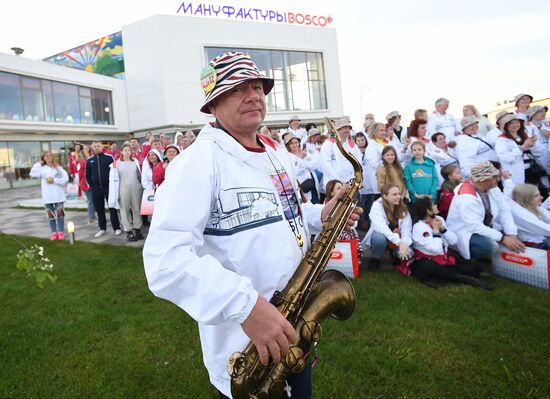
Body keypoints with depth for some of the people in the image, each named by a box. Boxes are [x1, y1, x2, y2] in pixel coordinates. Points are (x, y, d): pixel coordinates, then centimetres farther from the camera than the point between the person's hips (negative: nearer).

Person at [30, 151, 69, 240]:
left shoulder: (58, 167, 7)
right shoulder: (41, 168, 9)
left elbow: (65, 178, -3)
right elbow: (33, 174, -10)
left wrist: (54, 180, -12)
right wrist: (38, 164, -2)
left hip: (58, 194, -1)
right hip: (47, 195, 1)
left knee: (60, 212, 1)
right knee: (50, 213, 5)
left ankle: (61, 231, 9)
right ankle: (54, 232, 14)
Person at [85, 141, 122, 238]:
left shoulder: (109, 157, -3)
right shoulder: (89, 160, 7)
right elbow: (87, 175, 14)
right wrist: (92, 186, 6)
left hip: (109, 187, -3)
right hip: (96, 189, 3)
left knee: (112, 208, 1)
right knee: (99, 209, 9)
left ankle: (117, 228, 9)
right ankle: (102, 228, 20)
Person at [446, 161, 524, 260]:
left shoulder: (492, 188, -4)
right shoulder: (466, 196, -28)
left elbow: (504, 211, -6)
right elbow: (474, 226, -32)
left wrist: (512, 234, -21)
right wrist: (503, 238, -31)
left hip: (486, 228, 8)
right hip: (464, 234, -8)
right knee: (489, 244, -33)